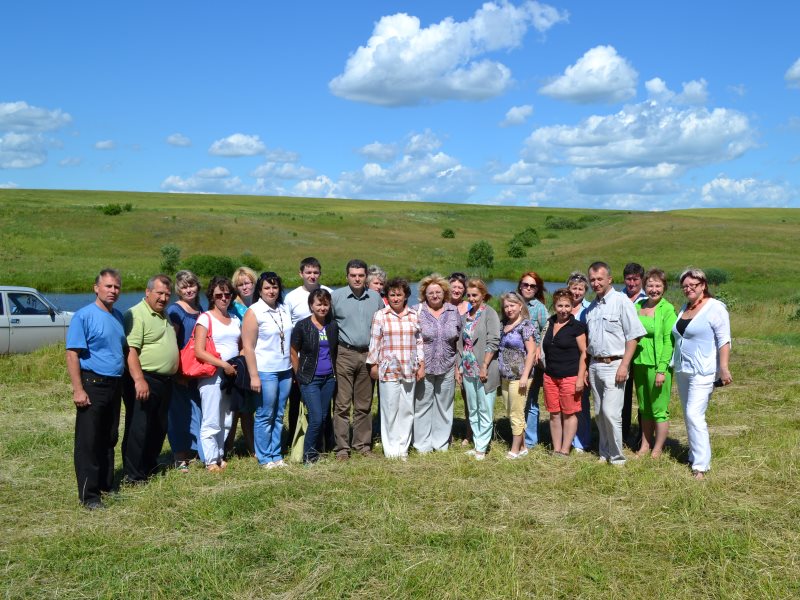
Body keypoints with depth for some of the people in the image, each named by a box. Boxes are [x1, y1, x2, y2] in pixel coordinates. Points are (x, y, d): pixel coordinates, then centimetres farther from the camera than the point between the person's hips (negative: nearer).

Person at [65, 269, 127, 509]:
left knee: (109, 439, 15)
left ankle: (106, 485, 26)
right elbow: (72, 354, -14)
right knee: (88, 442, -1)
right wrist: (78, 389, -20)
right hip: (93, 384, -7)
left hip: (115, 385, 7)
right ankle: (89, 495, 4)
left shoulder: (118, 316, 11)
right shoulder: (84, 316, -10)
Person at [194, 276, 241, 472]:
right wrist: (224, 365, -16)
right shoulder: (205, 318, -4)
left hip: (232, 375, 6)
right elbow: (199, 351, -11)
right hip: (212, 374, -6)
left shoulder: (235, 318, 14)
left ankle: (220, 456, 20)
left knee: (226, 419, 10)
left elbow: (241, 347, 20)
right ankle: (211, 461, 3)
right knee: (211, 421, -4)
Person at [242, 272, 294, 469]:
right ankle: (264, 458, 10)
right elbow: (248, 347, -11)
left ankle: (276, 455, 20)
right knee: (265, 416, 0)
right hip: (265, 371, -6)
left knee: (278, 416, 11)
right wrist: (254, 376, -15)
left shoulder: (284, 309, 10)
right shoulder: (254, 312, -7)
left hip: (285, 370, 6)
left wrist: (294, 366, 15)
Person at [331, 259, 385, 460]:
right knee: (342, 404, -4)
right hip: (344, 355, -3)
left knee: (364, 405, 10)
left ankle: (363, 444, 19)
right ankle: (342, 447, 3)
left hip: (368, 355, 3)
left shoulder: (375, 298, 9)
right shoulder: (336, 296, -1)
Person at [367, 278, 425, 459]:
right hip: (388, 369, -3)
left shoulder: (413, 316, 9)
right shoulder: (380, 315, 0)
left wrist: (421, 365, 8)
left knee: (407, 410, 5)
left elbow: (419, 342, 12)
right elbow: (374, 342, 2)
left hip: (409, 370, 3)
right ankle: (391, 449, 8)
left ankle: (403, 447, 14)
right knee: (390, 409, -1)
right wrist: (373, 365, 1)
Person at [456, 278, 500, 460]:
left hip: (484, 370, -7)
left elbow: (493, 342, -14)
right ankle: (476, 444, 21)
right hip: (468, 370, 7)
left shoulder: (489, 313, -7)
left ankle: (481, 448, 5)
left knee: (485, 410, 0)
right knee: (472, 410, 12)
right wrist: (458, 368, 11)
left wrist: (484, 366, -17)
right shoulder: (466, 316, 12)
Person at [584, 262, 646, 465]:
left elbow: (633, 336, -11)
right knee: (599, 413, 10)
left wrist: (624, 365, -16)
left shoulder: (622, 302, -8)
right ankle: (604, 453, 21)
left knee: (611, 413, -10)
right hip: (595, 365, 7)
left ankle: (616, 457, 3)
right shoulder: (591, 307, 13)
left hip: (614, 365, -7)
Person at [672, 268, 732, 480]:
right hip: (682, 370, 8)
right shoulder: (684, 308, 14)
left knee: (694, 415, -14)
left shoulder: (715, 308, -9)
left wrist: (723, 367, -20)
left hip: (703, 371, -8)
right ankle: (695, 455, 24)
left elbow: (724, 341, -13)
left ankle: (700, 465, -10)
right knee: (690, 415, 13)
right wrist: (674, 364, 16)